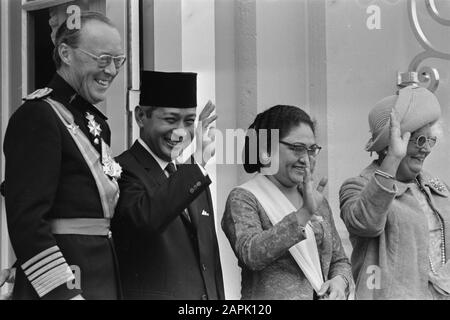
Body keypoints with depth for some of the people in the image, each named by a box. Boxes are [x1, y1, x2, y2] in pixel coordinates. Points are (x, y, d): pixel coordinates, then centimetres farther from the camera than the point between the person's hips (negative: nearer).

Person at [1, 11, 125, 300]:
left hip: (105, 280, 8)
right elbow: (26, 220, -20)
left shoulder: (97, 123, 13)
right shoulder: (37, 117, -13)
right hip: (60, 286, -8)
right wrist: (64, 293, -24)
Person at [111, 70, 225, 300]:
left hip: (207, 294, 7)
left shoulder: (193, 176, 14)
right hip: (150, 293, -7)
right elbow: (144, 218, -31)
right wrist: (197, 164, -28)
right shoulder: (123, 170, -11)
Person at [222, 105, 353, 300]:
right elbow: (250, 254, -22)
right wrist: (303, 214, -27)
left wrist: (340, 282, -4)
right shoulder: (242, 199, -6)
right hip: (270, 296, -5)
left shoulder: (317, 201, 13)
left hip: (322, 296, 5)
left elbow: (339, 260, 18)